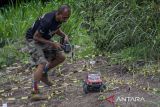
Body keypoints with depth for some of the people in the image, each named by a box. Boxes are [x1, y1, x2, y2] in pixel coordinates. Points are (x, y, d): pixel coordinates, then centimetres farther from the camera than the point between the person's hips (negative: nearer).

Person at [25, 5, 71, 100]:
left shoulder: (60, 18, -11)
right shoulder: (47, 21, -35)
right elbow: (36, 37, -26)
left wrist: (64, 36, -9)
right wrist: (52, 44, -26)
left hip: (45, 38, 8)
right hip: (33, 39, -8)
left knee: (61, 57, 1)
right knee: (42, 63, -22)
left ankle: (43, 74, 18)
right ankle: (35, 91, -15)